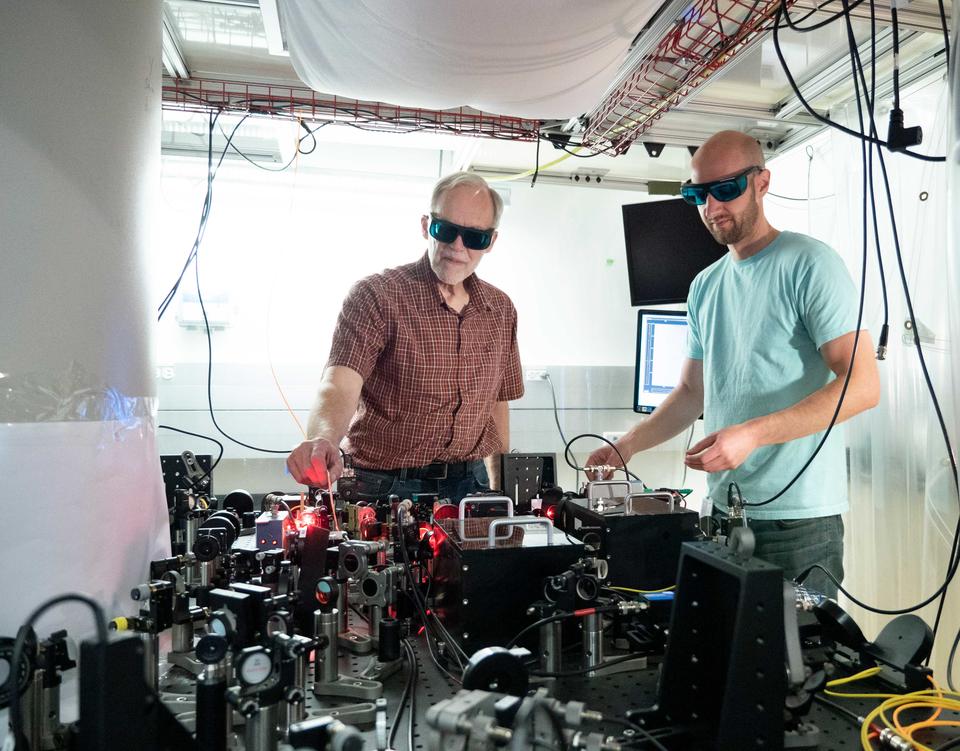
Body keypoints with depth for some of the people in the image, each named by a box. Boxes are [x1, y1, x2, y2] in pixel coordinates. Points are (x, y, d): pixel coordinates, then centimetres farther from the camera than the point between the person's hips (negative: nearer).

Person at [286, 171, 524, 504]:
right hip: (386, 488, -3)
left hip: (469, 485, 4)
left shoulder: (500, 310, 6)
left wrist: (500, 489, 11)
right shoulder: (376, 296, -10)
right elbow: (339, 386, -23)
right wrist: (322, 441, -44)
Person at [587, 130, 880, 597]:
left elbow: (862, 384, -16)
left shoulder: (809, 264, -8)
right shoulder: (704, 286, 13)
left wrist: (752, 434, -24)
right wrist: (627, 446, 7)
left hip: (797, 517, -6)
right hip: (724, 507, 6)